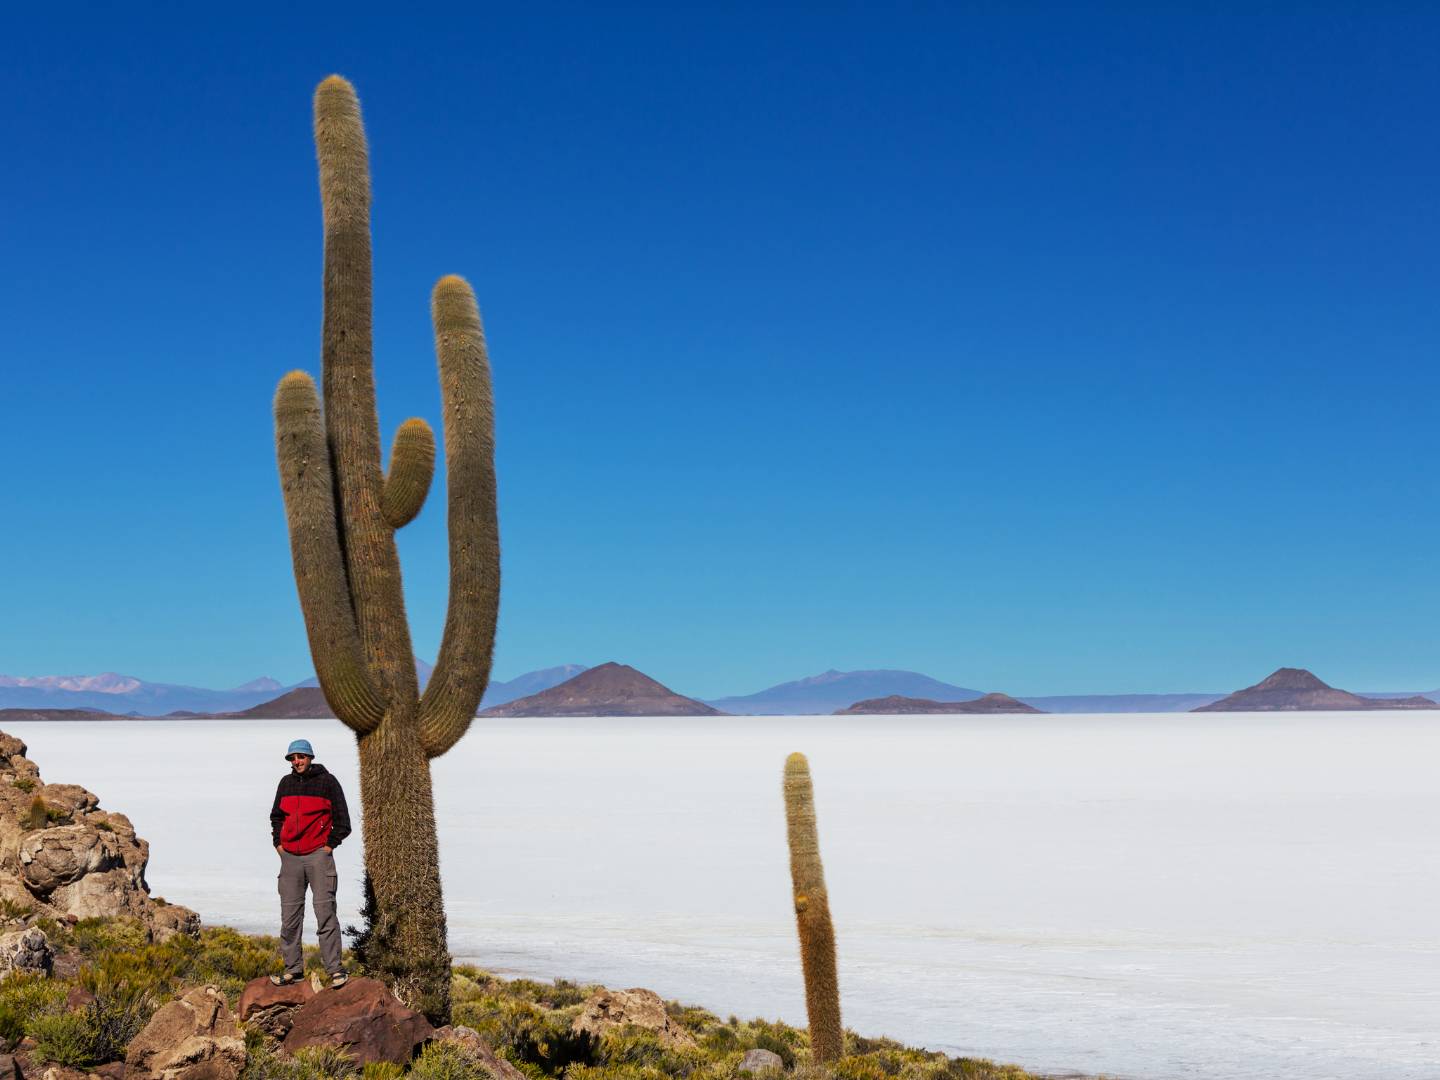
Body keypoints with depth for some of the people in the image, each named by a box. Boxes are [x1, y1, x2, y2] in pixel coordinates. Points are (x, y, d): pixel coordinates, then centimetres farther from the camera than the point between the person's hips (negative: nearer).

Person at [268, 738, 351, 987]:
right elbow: (276, 816, 24)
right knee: (290, 916, 6)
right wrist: (278, 843, 12)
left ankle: (334, 970, -8)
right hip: (290, 857, 5)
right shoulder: (286, 783, 12)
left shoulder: (327, 782, -2)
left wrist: (329, 845, -5)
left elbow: (342, 820, 0)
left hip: (318, 855, -5)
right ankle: (293, 969, 13)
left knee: (325, 912, -9)